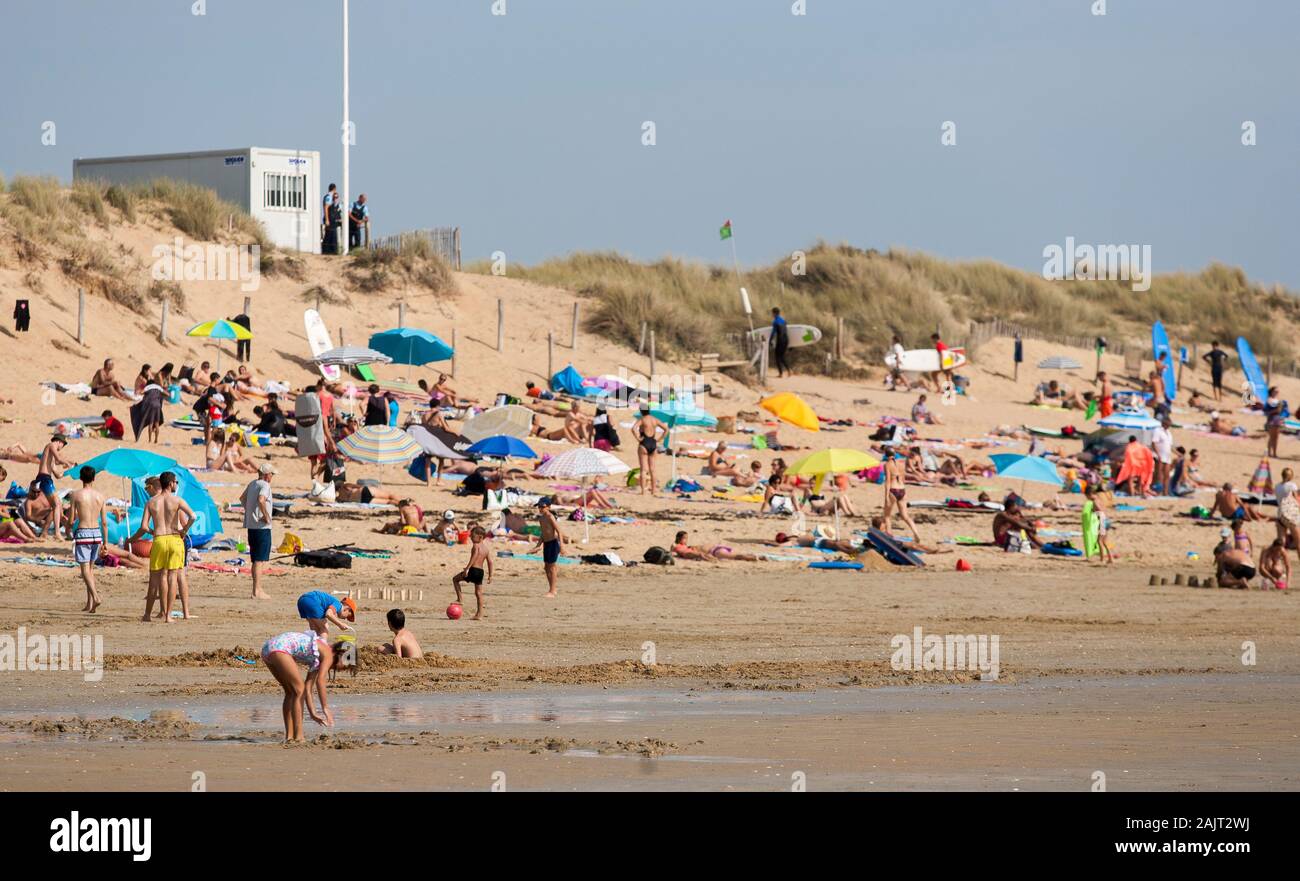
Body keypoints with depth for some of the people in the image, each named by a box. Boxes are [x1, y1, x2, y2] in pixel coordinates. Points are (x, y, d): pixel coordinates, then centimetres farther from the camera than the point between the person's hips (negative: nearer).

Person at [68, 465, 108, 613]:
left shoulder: (76, 495, -6)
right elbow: (104, 522, 7)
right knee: (91, 568, 16)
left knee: (85, 569, -4)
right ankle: (89, 603, 15)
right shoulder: (100, 496, 4)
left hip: (83, 533, -4)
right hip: (97, 533, 4)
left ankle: (95, 597, -24)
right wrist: (104, 543, 14)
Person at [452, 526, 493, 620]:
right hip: (481, 571, 7)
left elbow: (474, 558, -22)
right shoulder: (487, 548, 13)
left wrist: (467, 568, -25)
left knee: (455, 579, 14)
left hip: (473, 570, -7)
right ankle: (479, 615, 8)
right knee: (479, 593, 10)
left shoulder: (476, 546, -8)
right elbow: (490, 562, 12)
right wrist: (490, 575, 15)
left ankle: (460, 598, 4)